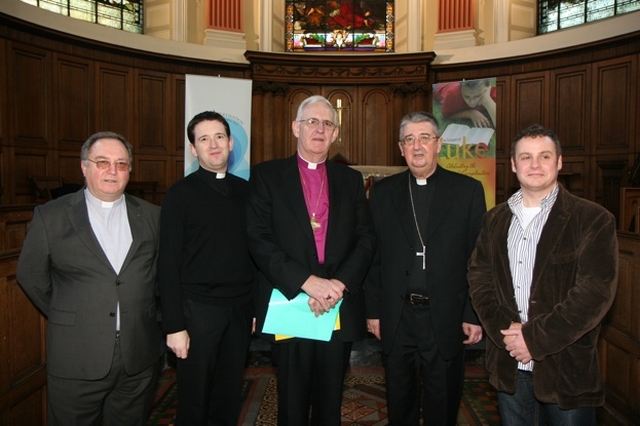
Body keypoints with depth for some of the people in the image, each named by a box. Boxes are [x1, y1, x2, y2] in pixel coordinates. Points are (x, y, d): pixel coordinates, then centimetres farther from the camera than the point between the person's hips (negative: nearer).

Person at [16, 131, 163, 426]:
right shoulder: (49, 216, -3)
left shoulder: (151, 216, 3)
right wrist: (63, 316, 8)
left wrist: (141, 311, 9)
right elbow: (31, 276, 6)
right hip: (75, 360, -1)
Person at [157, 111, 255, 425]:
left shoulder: (245, 191, 6)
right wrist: (174, 325, -11)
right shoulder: (180, 194, -5)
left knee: (229, 394, 16)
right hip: (198, 309, -3)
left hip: (240, 308, 4)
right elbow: (168, 263, -7)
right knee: (194, 399, 11)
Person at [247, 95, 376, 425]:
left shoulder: (351, 180, 10)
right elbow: (259, 240, -9)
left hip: (340, 309, 2)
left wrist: (339, 284, -13)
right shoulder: (266, 176, 1)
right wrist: (307, 282, -18)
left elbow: (366, 239, 3)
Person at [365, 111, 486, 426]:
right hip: (396, 317, 2)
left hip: (446, 318, -1)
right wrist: (373, 310, 2)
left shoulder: (468, 190, -2)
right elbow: (373, 257, 3)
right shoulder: (383, 191, 3)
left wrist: (475, 315, -5)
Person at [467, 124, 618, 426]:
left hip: (566, 367, -3)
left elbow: (595, 292, -15)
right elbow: (479, 277, 3)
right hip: (509, 365, 4)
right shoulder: (496, 220, 7)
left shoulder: (593, 220, -7)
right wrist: (504, 329, -11)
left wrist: (535, 338, -17)